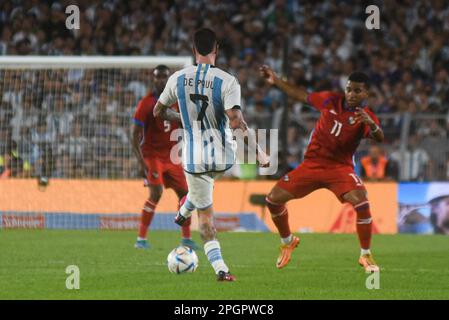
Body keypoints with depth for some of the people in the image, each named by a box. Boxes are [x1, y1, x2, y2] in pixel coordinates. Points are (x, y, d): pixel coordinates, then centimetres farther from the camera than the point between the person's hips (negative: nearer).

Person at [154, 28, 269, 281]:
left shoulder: (178, 79, -4)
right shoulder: (227, 81, -15)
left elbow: (159, 111, 11)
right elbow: (236, 122, -25)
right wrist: (258, 151, -18)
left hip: (193, 157, 0)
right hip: (223, 156, 0)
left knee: (205, 212, 15)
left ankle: (220, 267, 7)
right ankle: (184, 213, 57)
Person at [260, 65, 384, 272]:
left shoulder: (365, 117, -11)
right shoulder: (331, 101, -1)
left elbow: (379, 138, -31)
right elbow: (302, 95, 14)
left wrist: (371, 125, -52)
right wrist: (275, 81, 13)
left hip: (340, 167, -4)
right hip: (312, 163, 4)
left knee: (361, 202, -29)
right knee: (273, 199, -2)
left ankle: (366, 255, -12)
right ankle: (287, 242, 26)